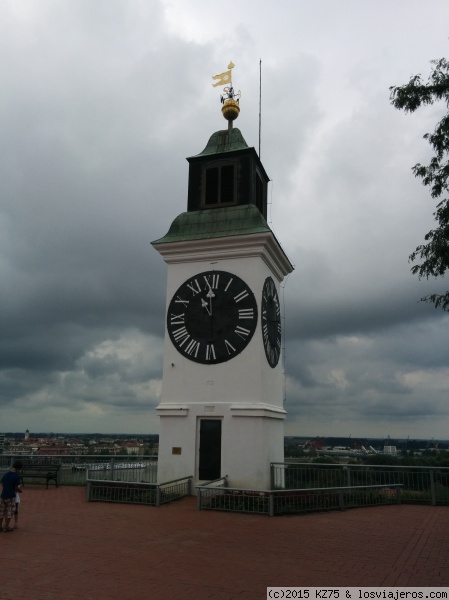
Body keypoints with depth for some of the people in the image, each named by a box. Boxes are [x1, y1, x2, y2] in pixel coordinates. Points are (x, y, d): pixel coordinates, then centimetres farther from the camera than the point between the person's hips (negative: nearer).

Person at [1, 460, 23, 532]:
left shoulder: (6, 473, 4)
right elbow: (16, 487, -10)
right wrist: (20, 489, 10)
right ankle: (6, 527, 11)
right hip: (11, 496, -5)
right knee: (9, 511, 7)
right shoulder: (16, 476, -13)